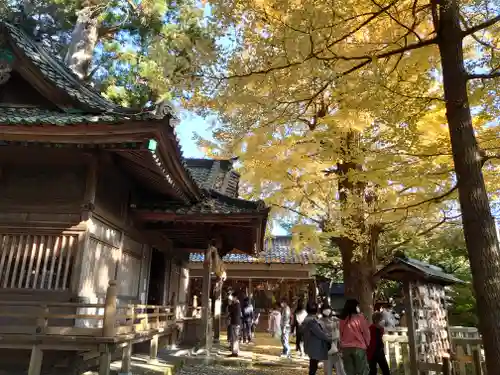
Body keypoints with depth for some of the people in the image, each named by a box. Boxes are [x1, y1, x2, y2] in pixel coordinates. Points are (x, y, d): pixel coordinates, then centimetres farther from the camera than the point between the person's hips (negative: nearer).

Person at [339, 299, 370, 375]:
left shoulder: (343, 319, 3)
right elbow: (366, 333, -1)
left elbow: (341, 334, 5)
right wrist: (367, 344, 13)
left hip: (345, 348, 4)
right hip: (359, 347, -4)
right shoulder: (359, 317, -7)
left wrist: (343, 345, 12)